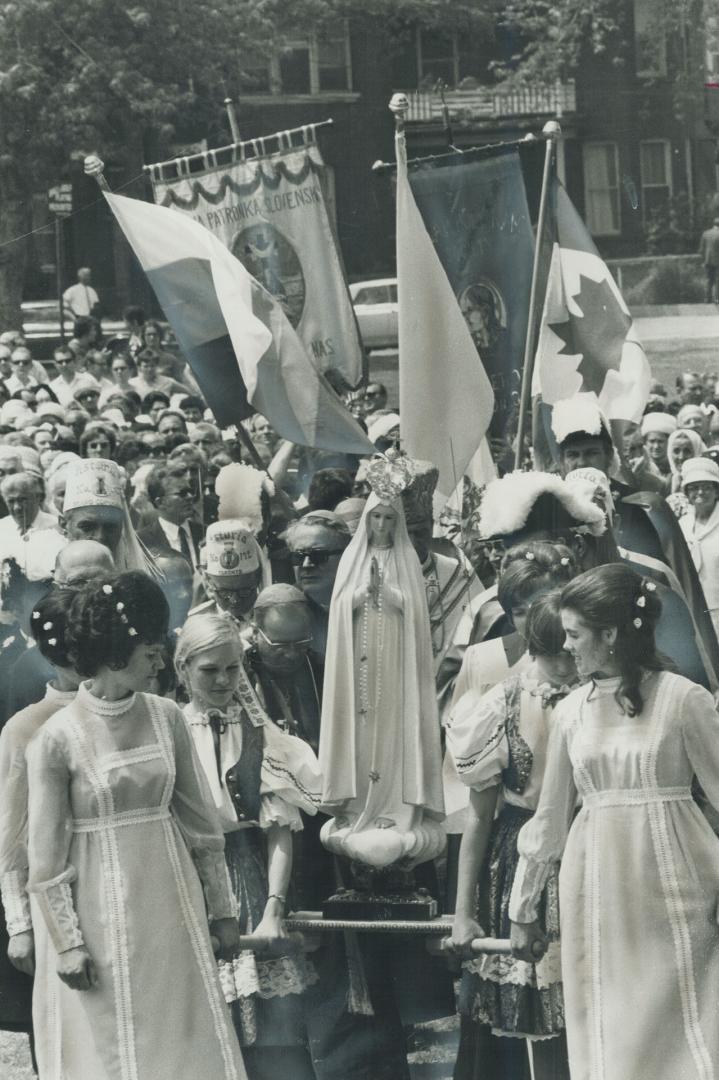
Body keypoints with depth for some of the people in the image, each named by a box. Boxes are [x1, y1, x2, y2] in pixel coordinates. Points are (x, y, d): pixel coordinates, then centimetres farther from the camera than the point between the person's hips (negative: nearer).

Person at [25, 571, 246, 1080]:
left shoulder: (167, 718, 0)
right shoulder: (57, 739, -12)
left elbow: (201, 822, 7)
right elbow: (46, 856, -8)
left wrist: (222, 910, 9)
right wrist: (67, 942, -9)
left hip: (170, 911, 4)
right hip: (100, 921, -4)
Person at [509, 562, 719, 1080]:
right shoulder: (571, 710, 8)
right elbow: (550, 817, 15)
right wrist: (523, 910, 18)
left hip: (674, 889, -4)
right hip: (597, 889, 4)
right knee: (607, 1036, 6)